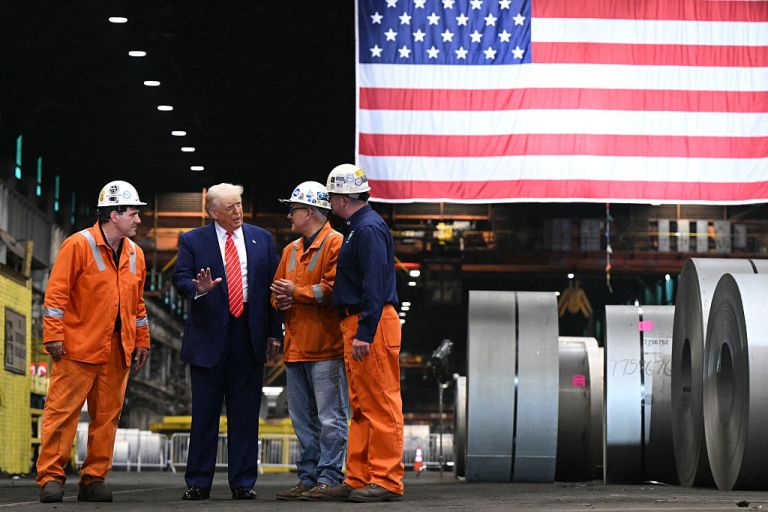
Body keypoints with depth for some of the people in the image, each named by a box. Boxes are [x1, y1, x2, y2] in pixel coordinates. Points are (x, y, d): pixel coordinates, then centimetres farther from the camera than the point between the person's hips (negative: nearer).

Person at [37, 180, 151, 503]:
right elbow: (56, 292, -8)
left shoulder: (134, 254, 14)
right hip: (78, 348, -6)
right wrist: (54, 336, -12)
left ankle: (94, 479, 12)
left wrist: (142, 341, 17)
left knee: (107, 416, 6)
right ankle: (51, 477, 0)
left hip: (117, 352, 6)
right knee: (63, 411, -5)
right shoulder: (79, 245, -6)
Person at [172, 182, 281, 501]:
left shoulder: (262, 239, 10)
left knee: (245, 412, 4)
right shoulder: (193, 241, 4)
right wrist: (198, 288, -27)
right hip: (209, 337, -2)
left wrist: (273, 332, 3)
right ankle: (198, 483, 8)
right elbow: (180, 278, -4)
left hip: (250, 337, 2)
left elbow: (273, 285, 8)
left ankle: (243, 483, 10)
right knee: (204, 412, 2)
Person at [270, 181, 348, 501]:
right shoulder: (291, 250, 21)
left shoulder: (335, 244, -7)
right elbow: (278, 291, 24)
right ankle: (307, 478, 18)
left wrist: (297, 292, -10)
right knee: (303, 420, 12)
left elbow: (334, 289, -17)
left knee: (330, 418, -6)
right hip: (296, 348, 9)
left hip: (326, 348, -9)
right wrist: (281, 300, 2)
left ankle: (328, 479, -3)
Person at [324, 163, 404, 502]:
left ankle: (386, 480, -4)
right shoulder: (357, 228, 19)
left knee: (380, 404, -7)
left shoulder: (369, 229, -14)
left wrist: (364, 334, -24)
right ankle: (359, 478, 19)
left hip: (371, 325, -11)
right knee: (360, 406, 13)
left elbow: (375, 285, -21)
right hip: (355, 324, 11)